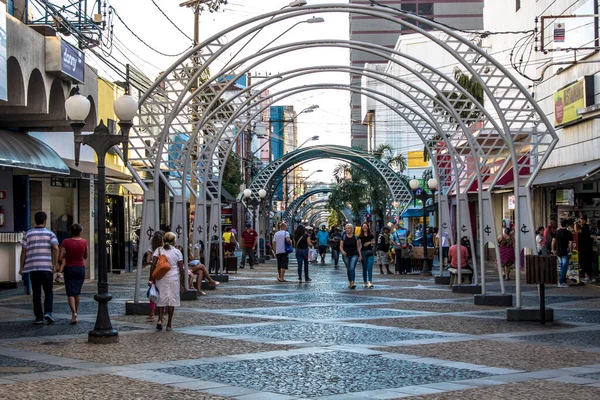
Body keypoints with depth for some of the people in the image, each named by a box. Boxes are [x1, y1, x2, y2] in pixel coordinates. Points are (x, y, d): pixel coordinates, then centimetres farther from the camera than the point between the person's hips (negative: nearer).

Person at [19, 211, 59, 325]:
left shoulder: (28, 234, 6)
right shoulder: (50, 234, 3)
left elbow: (23, 252, 4)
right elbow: (56, 248, -11)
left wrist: (21, 267, 9)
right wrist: (55, 264, -10)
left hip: (32, 268, 1)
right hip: (46, 267, -1)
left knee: (36, 293, 6)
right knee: (48, 292, 9)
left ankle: (39, 317, 5)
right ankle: (48, 312, -10)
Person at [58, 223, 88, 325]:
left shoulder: (66, 242, -10)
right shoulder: (84, 242, -4)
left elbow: (60, 257, -12)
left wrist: (62, 266, 5)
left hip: (69, 269, -2)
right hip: (81, 268, 2)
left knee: (71, 293, -3)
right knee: (77, 293, 16)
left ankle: (74, 314, -23)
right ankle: (75, 315, 22)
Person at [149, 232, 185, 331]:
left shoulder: (158, 250, 3)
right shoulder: (177, 252, 1)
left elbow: (153, 265, -6)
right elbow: (181, 269, 0)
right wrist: (182, 284, 6)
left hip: (161, 278, 1)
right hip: (173, 278, -1)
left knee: (161, 299, 10)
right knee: (172, 300, 6)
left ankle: (160, 320, -9)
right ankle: (169, 325, 7)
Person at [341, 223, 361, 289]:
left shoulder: (355, 237, 3)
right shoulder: (343, 237, 5)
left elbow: (358, 247, 6)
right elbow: (341, 246, 4)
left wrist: (360, 255, 2)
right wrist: (342, 251, -16)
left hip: (354, 255, -2)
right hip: (346, 255, 2)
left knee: (352, 268, -17)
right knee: (348, 269, 10)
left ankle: (352, 283, -25)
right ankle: (350, 283, 23)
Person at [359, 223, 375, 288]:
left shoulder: (371, 235, 3)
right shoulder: (360, 236, 1)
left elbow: (374, 242, 16)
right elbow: (358, 245, 0)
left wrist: (369, 242, -6)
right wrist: (359, 254, -7)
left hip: (370, 252, 0)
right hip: (363, 252, 0)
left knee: (370, 268, -11)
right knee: (364, 268, 7)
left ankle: (370, 282, -17)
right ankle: (365, 282, 17)